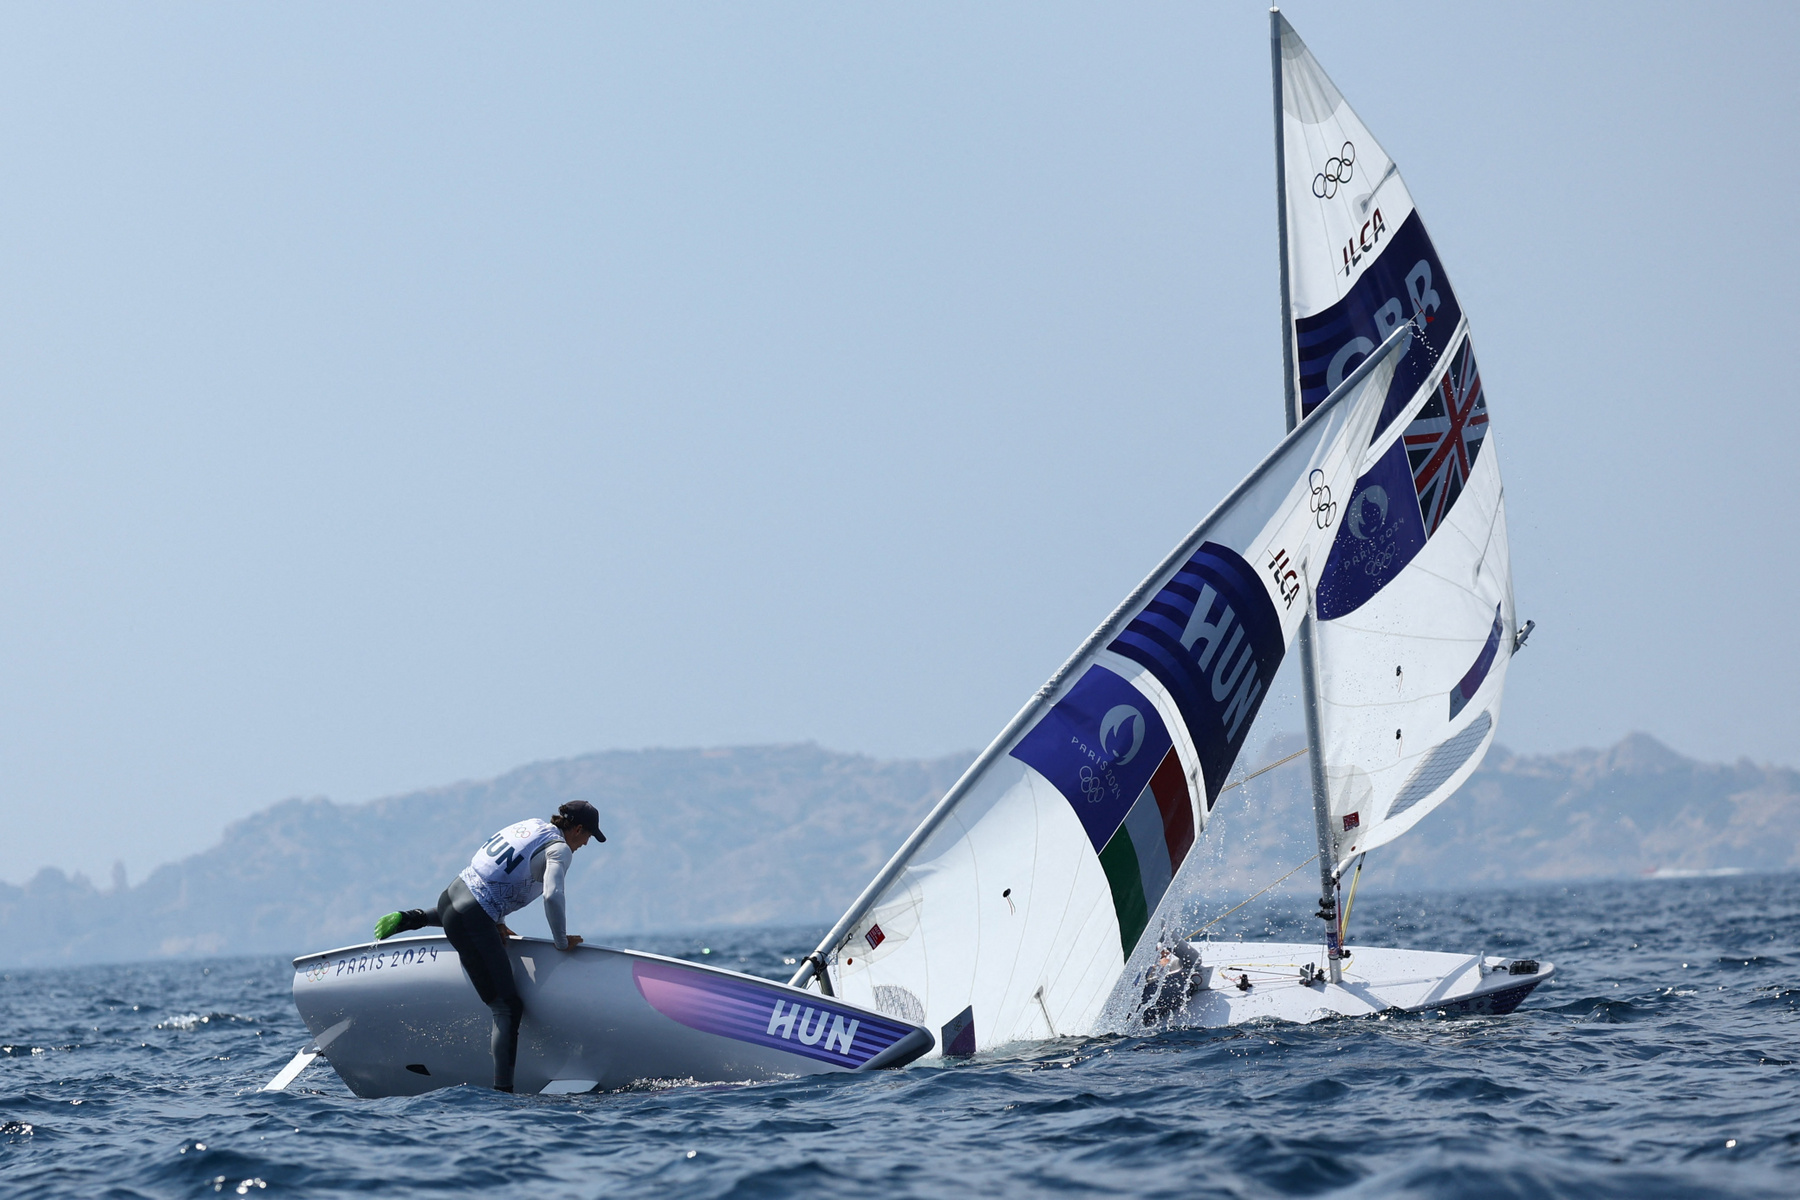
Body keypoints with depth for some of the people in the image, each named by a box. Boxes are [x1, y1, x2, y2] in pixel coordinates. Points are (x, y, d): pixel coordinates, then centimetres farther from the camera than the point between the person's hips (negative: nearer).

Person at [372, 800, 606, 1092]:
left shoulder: (530, 825, 16)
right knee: (508, 1007, -11)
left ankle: (410, 919, 31)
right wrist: (562, 942, -10)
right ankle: (502, 1088, -22)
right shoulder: (559, 848, -7)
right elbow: (552, 896, -23)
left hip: (451, 895, 8)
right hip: (473, 921, -8)